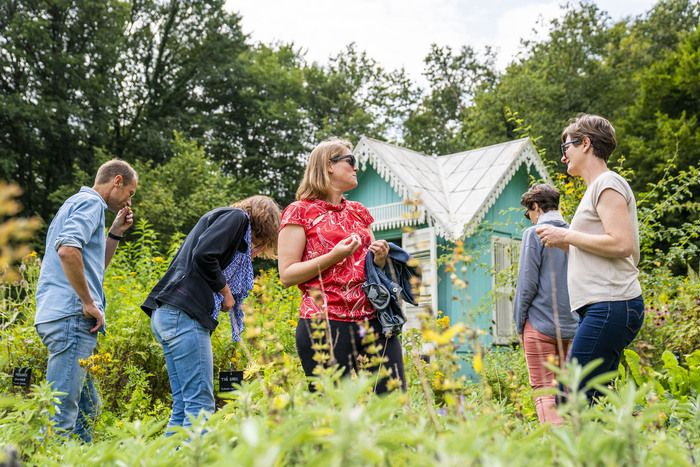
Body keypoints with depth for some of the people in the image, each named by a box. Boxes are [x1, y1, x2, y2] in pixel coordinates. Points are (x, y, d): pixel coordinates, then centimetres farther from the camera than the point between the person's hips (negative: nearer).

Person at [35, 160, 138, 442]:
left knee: (86, 409, 15)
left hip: (63, 316, 11)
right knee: (61, 412, -11)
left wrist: (115, 233, 20)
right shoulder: (90, 202, -5)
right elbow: (68, 249, -24)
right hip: (71, 316, -11)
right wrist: (90, 303, -18)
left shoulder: (79, 203, 26)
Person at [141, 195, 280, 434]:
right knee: (200, 405, -10)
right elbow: (203, 255, -15)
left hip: (166, 314, 10)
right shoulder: (237, 217, 1)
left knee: (184, 405, 9)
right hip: (184, 313, -10)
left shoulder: (219, 218, 28)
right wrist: (226, 293, -4)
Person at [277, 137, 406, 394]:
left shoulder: (359, 212, 19)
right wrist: (333, 256, -14)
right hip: (325, 323, -5)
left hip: (374, 321, 5)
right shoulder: (300, 212, 3)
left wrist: (380, 259, 5)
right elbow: (287, 275, -4)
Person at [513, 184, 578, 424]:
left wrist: (520, 323, -1)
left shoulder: (534, 234, -8)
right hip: (572, 325, 6)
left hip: (541, 325, -6)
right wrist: (572, 316, 18)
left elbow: (527, 284, -11)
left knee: (544, 391, -2)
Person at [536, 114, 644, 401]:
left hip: (611, 305, -10)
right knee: (593, 403, 9)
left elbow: (621, 244, -17)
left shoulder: (608, 183, -4)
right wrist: (564, 244, 15)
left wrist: (566, 235, -9)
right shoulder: (596, 188, 25)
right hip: (605, 307, 10)